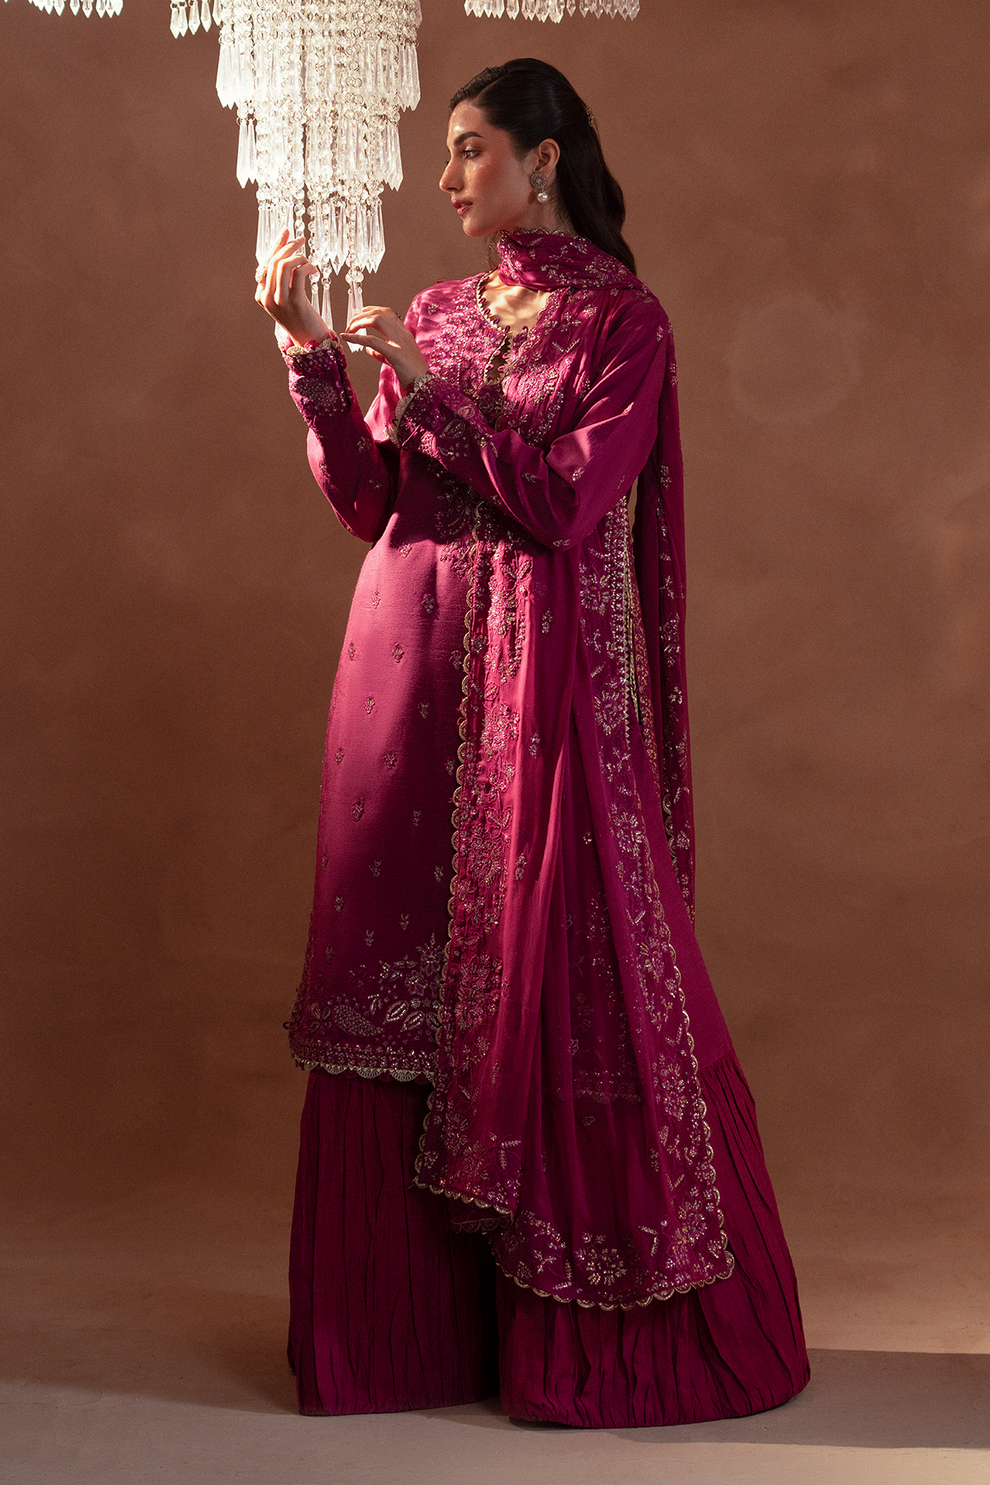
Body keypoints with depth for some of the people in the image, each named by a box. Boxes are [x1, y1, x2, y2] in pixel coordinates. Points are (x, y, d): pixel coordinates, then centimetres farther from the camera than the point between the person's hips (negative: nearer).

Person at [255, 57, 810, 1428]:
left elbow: (566, 504, -13)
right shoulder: (437, 314, 14)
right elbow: (369, 504, 8)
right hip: (413, 666, 6)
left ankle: (595, 1338, 11)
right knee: (404, 982, 6)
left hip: (548, 677, -5)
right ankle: (416, 1314, 18)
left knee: (554, 982, -3)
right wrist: (314, 360, -1)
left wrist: (430, 388, -13)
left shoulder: (622, 321, -2)